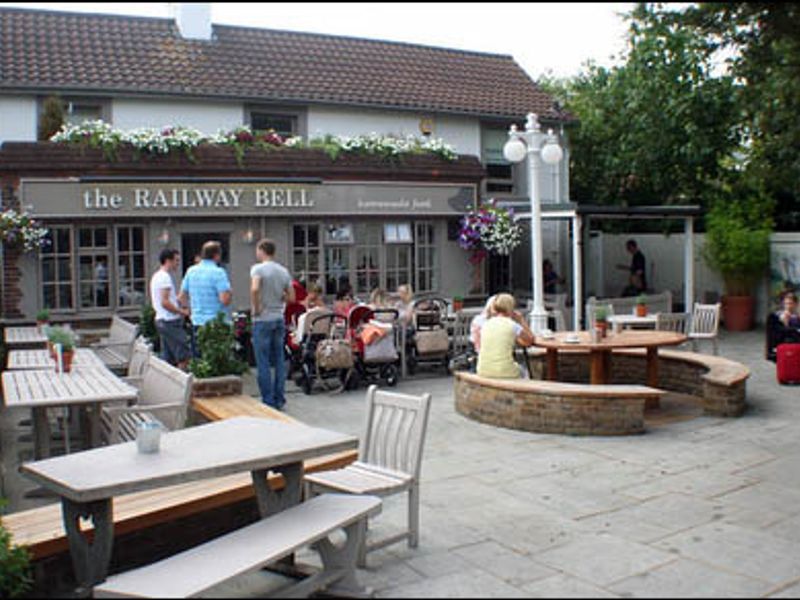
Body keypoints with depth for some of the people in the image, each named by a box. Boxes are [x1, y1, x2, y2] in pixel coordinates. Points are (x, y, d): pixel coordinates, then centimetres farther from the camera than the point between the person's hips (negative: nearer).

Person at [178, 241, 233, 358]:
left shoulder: (191, 271, 8)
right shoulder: (218, 272, -12)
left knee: (197, 361, 11)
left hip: (197, 323, 6)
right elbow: (225, 299, -20)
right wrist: (230, 294, 1)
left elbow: (182, 298, 14)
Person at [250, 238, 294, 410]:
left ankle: (268, 401, 3)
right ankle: (279, 400, 16)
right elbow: (291, 298, 9)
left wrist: (255, 308, -14)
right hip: (279, 319, 6)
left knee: (263, 363, 0)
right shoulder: (284, 271, 9)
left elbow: (254, 289, -27)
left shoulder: (258, 268, -10)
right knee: (279, 361, 11)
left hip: (263, 320, -6)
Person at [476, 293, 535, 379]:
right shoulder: (512, 325, -8)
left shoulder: (485, 325, 4)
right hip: (505, 373, -4)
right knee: (520, 370, 30)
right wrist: (522, 320, 12)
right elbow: (530, 340, 6)